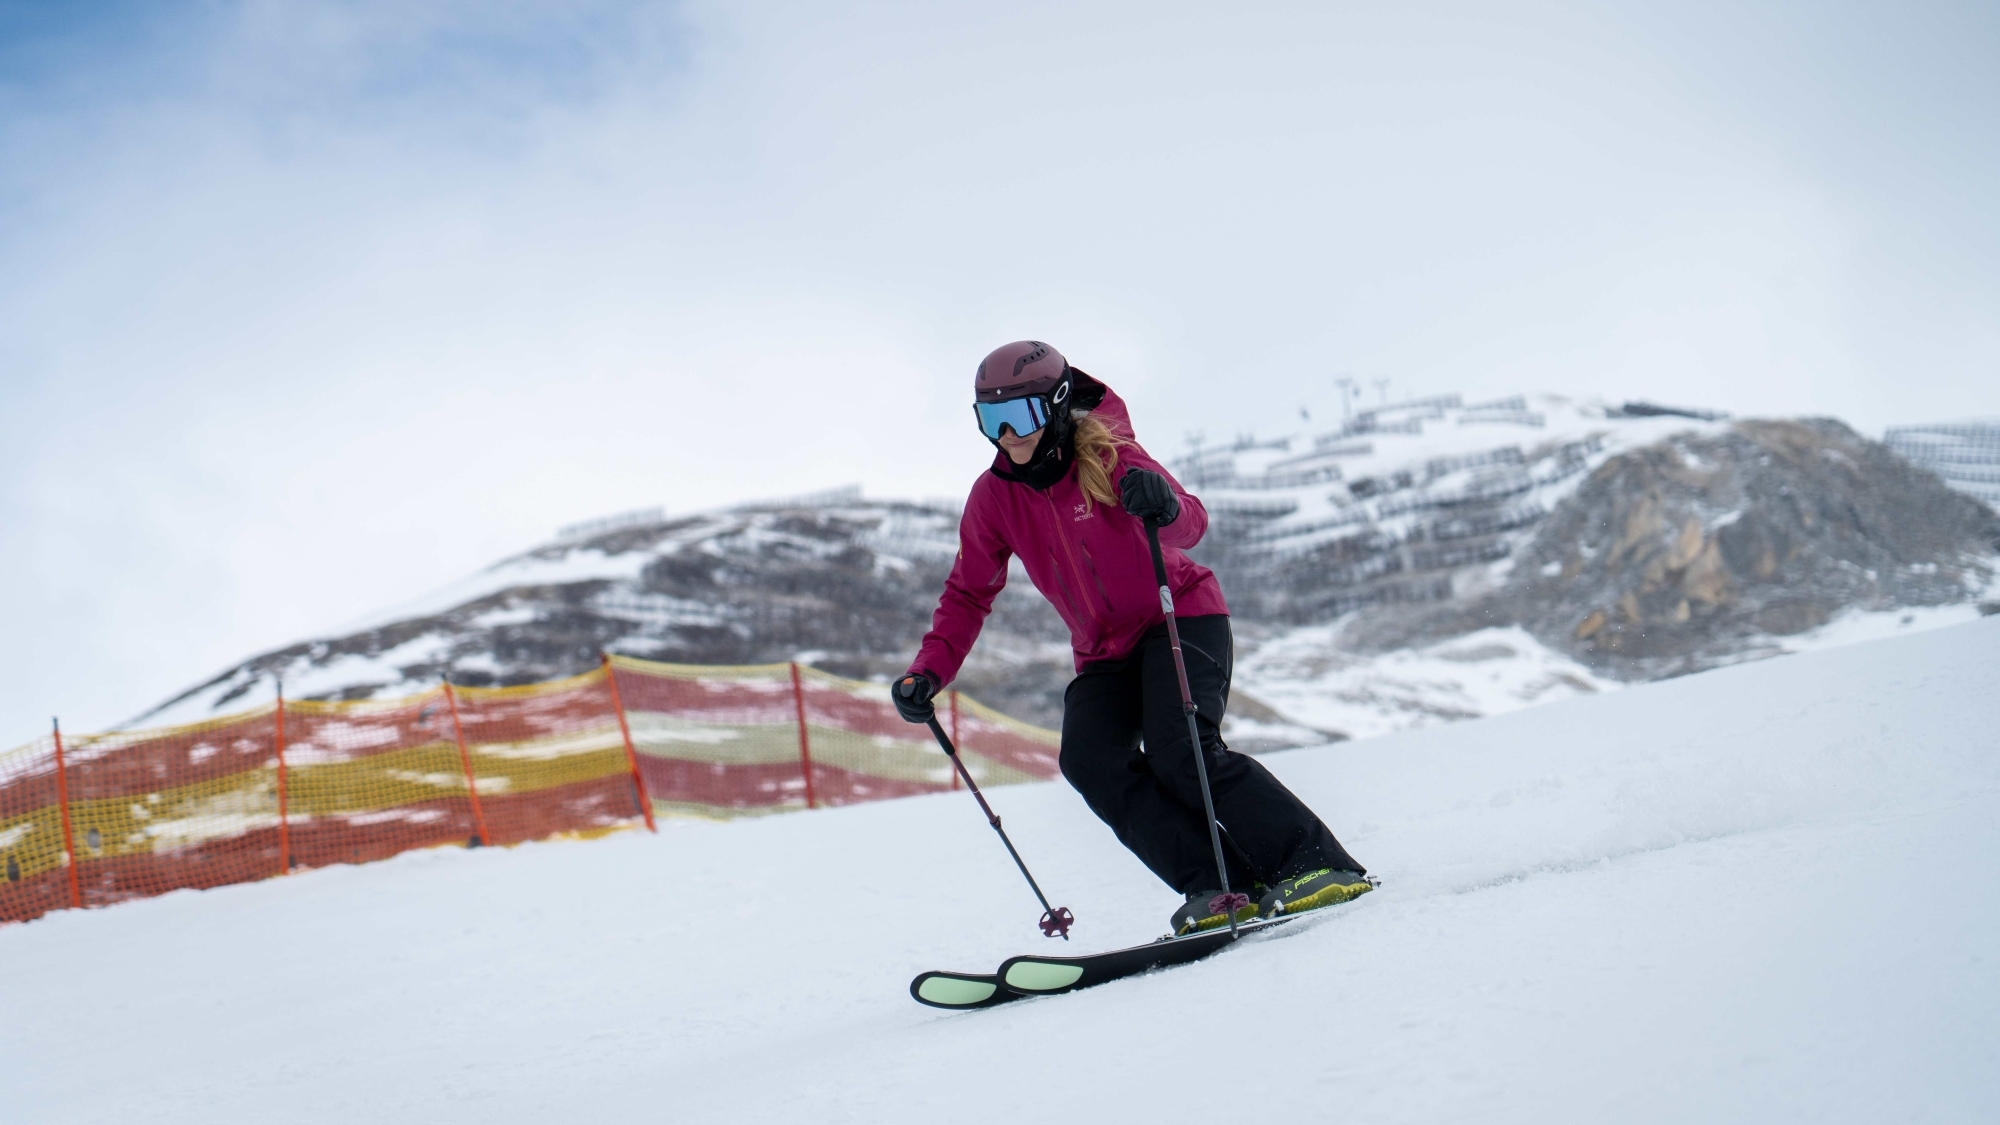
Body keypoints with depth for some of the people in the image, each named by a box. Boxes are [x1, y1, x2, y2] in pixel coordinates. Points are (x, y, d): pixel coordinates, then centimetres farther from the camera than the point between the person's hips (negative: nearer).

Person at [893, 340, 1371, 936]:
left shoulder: (1108, 455, -16)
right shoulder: (993, 497, -3)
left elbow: (1191, 525, -30)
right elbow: (969, 594, 7)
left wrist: (1164, 507, -54)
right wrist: (929, 670, -6)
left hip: (1182, 616, -5)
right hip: (1105, 652, 5)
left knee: (1180, 752, -27)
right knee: (1091, 762, -21)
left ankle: (1322, 866, -20)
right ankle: (1222, 888, -24)